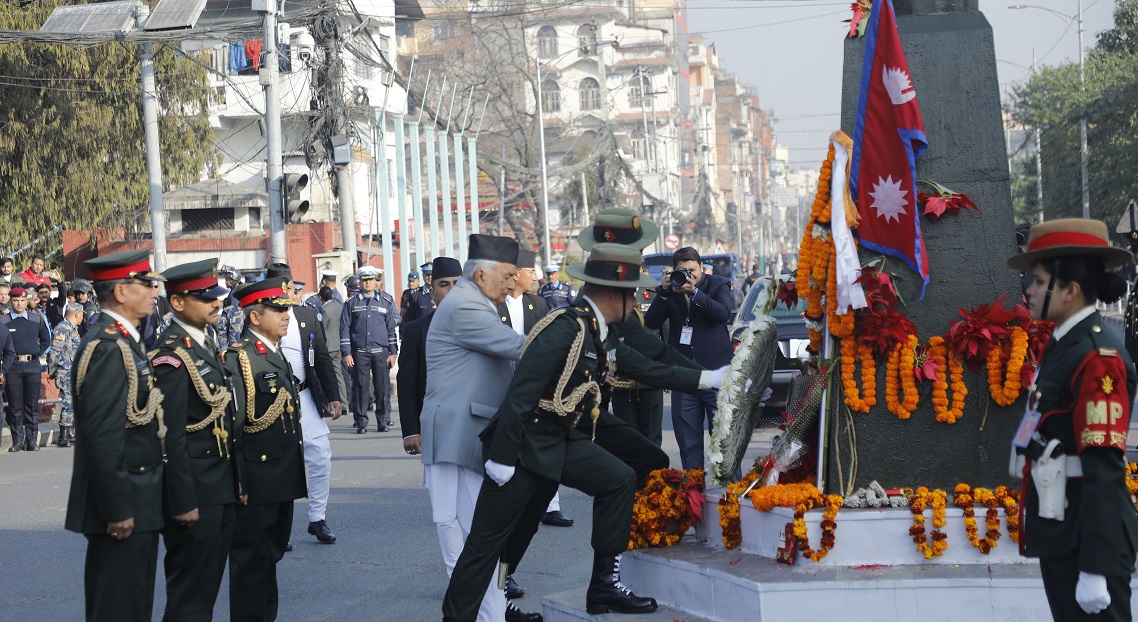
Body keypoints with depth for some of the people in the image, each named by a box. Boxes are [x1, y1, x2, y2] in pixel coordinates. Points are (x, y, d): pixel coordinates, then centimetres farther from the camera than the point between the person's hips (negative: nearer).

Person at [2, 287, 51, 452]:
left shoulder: (37, 319, 9)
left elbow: (46, 340, 18)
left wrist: (38, 353, 8)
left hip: (32, 365, 2)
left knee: (32, 405, 3)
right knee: (15, 406, 0)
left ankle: (32, 440, 8)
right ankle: (17, 441, 5)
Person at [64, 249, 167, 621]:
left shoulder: (123, 340, 14)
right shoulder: (107, 348, -19)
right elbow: (102, 436, -24)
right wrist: (118, 508, -23)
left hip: (134, 503, 10)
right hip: (124, 506, -10)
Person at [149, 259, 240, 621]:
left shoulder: (207, 343, 12)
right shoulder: (172, 354, -17)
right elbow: (172, 435, -21)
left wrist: (235, 480, 17)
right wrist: (183, 502, -22)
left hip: (221, 489, 9)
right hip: (195, 492, -9)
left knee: (209, 586, 16)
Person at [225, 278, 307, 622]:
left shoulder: (277, 355, 14)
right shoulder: (238, 357, -15)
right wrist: (233, 477, -21)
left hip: (282, 480, 9)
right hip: (256, 481, -9)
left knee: (271, 554, 17)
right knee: (252, 559, -1)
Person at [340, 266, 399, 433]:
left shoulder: (386, 301, 9)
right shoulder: (352, 303, 7)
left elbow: (392, 328, 10)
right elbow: (344, 329, 5)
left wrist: (393, 352, 4)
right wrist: (346, 353, -3)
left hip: (381, 352, 1)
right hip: (359, 352, -1)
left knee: (382, 388, 1)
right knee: (360, 388, -1)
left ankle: (383, 422, 10)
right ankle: (361, 423, 5)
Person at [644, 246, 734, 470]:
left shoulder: (717, 284, 3)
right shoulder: (670, 290, 9)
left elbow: (723, 313, -15)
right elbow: (651, 323, 0)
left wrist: (694, 292, -21)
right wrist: (663, 292, -11)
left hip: (715, 369, -3)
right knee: (687, 437, 5)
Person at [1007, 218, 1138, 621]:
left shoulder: (1097, 358, -15)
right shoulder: (1064, 347, 12)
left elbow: (1105, 469, -20)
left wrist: (1096, 568, -22)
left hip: (1088, 536, -9)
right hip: (1060, 533, 9)